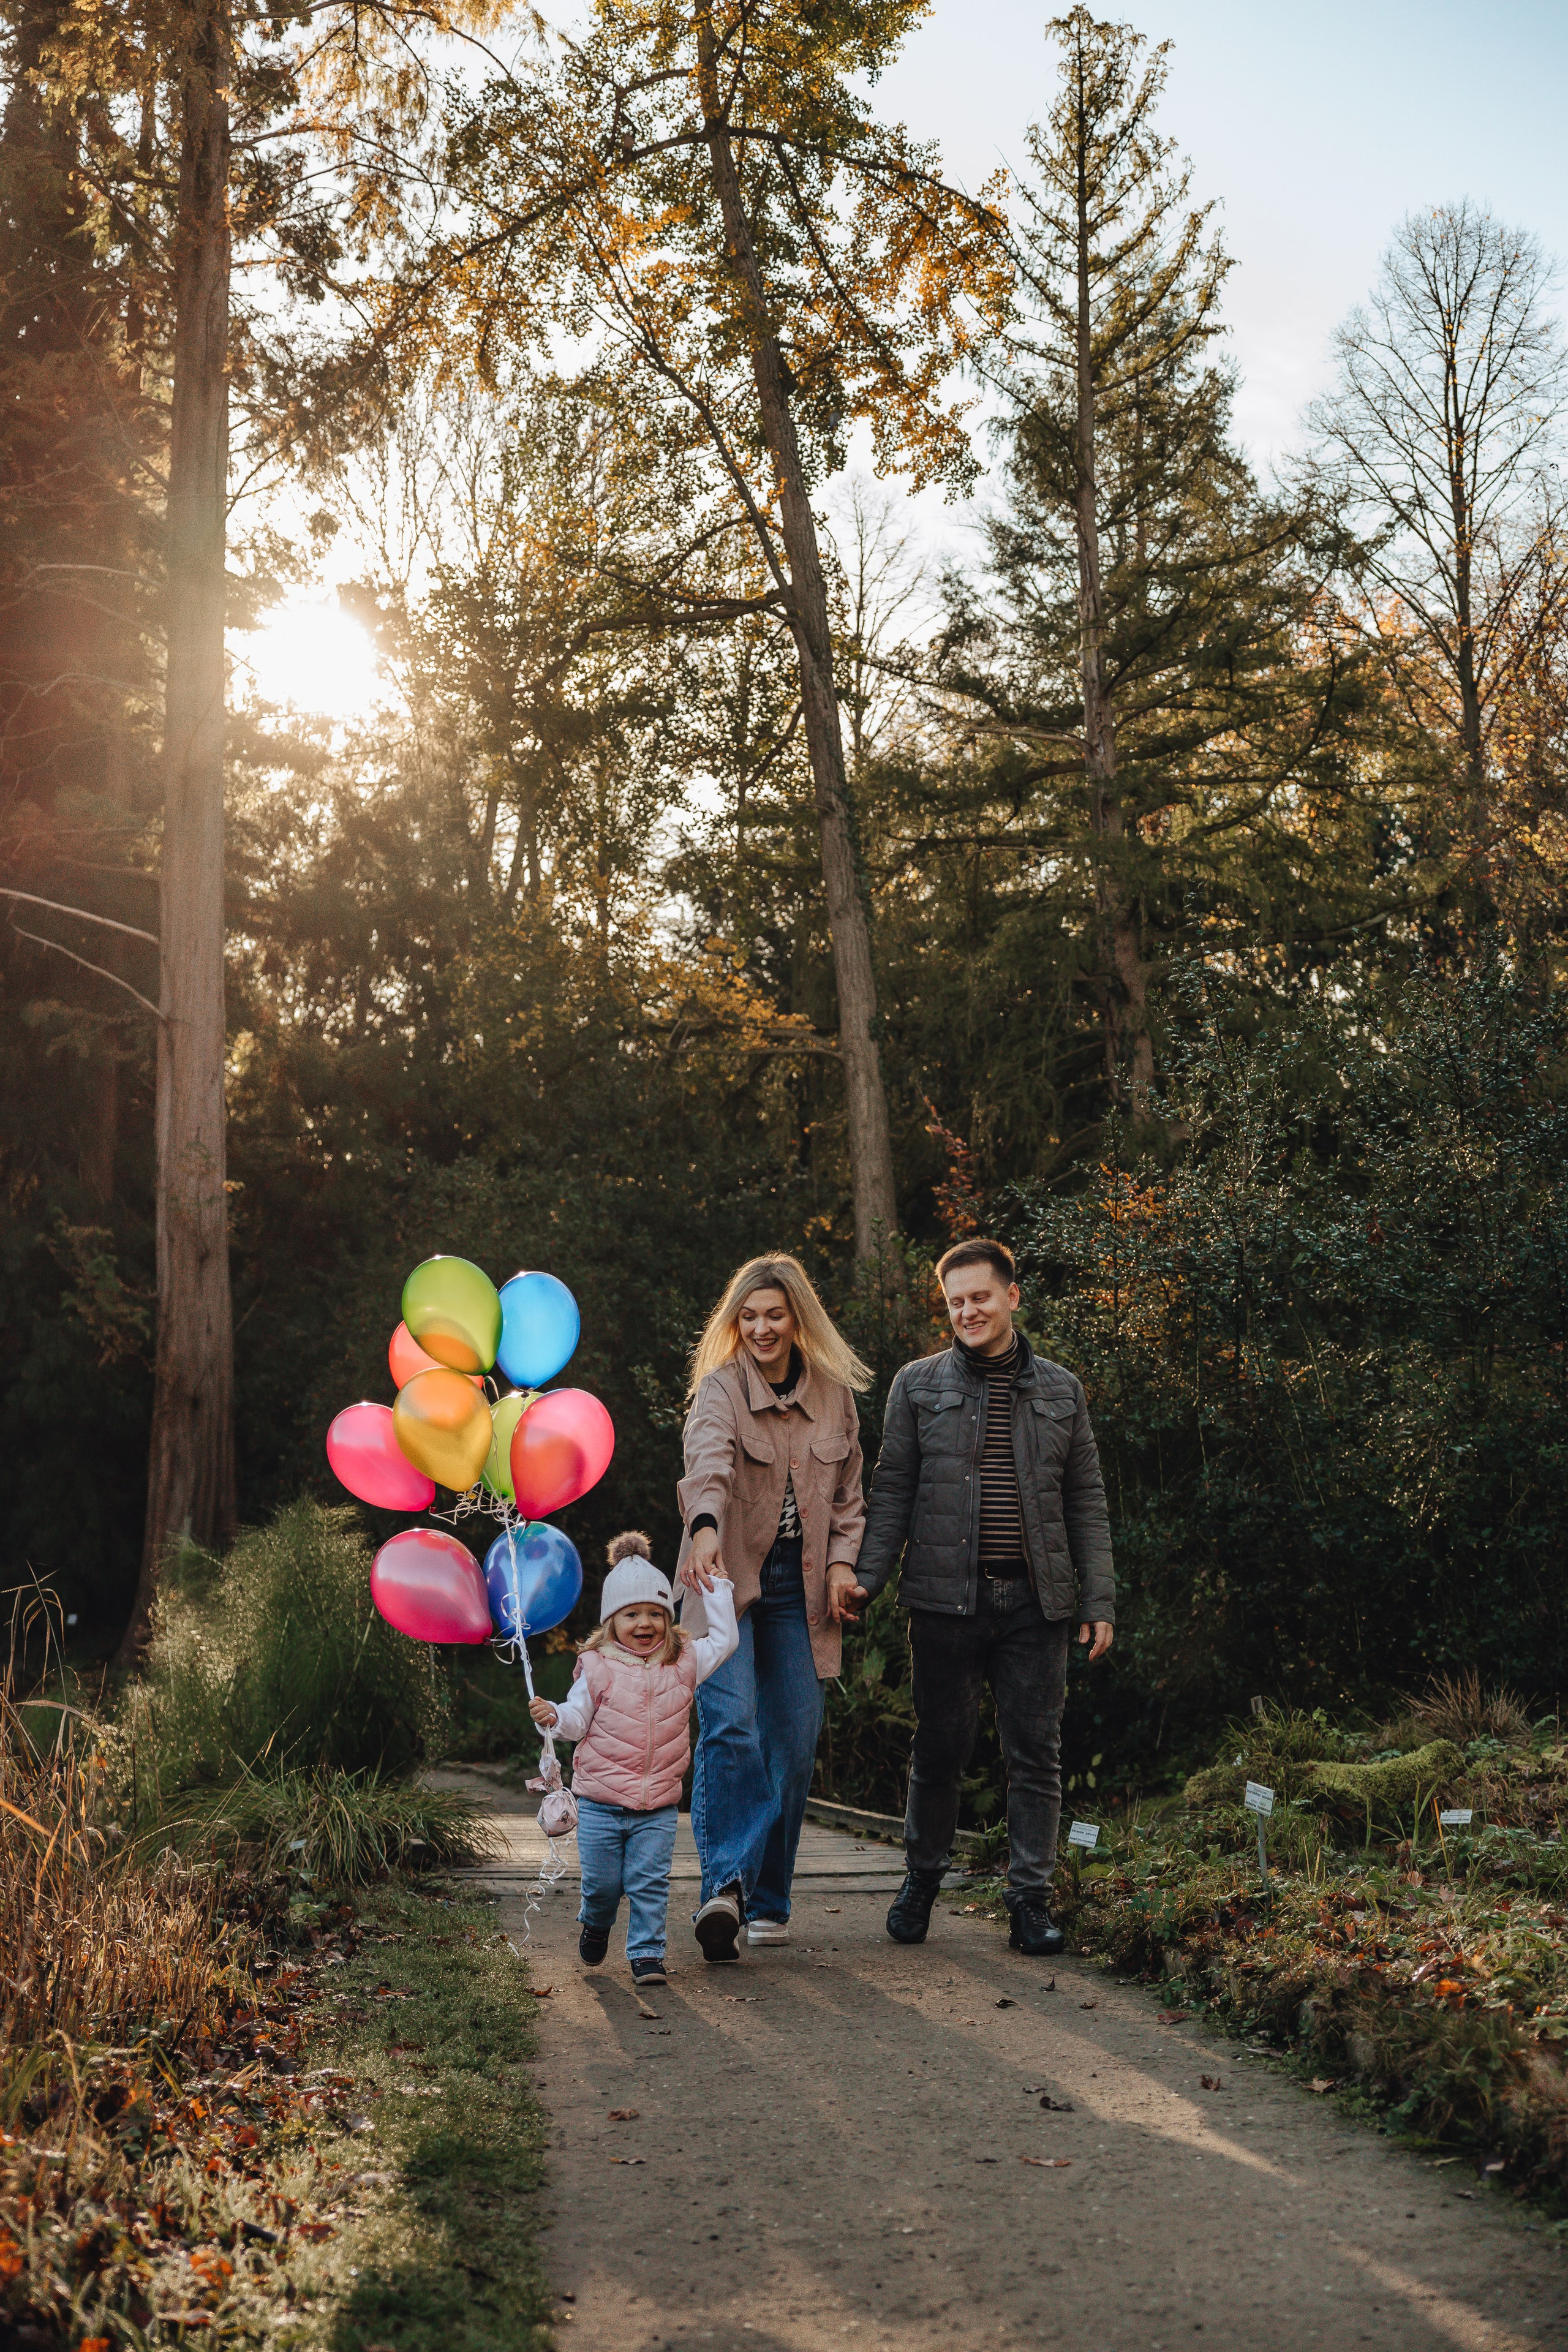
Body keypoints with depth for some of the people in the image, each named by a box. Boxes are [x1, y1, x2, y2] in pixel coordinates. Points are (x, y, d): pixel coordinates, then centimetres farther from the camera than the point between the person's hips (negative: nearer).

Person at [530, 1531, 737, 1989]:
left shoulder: (684, 1663, 3)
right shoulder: (597, 1667, -3)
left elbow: (724, 1641, 8)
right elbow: (579, 1719, 0)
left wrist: (718, 1590, 7)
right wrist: (554, 1717, -20)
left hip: (658, 1807, 1)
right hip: (600, 1802, -1)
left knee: (650, 1883, -2)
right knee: (601, 1882, 7)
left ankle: (647, 1953, 10)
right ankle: (595, 1923, 38)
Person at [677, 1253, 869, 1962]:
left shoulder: (834, 1394, 9)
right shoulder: (720, 1387, -6)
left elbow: (849, 1491, 18)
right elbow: (708, 1459, -28)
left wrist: (842, 1559, 2)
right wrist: (705, 1525, -46)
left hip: (799, 1588, 4)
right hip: (727, 1579, -4)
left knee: (794, 1742, 3)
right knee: (730, 1727, -19)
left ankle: (767, 1901, 14)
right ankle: (726, 1884, -23)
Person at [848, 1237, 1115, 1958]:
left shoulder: (1060, 1390, 9)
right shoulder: (918, 1385, 5)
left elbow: (1086, 1501, 11)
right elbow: (892, 1489, 6)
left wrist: (1098, 1601, 5)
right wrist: (868, 1576, -6)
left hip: (1036, 1603, 1)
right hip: (946, 1600, -1)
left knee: (1036, 1754, 3)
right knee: (939, 1749, 7)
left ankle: (1030, 1898, 13)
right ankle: (921, 1878, 26)